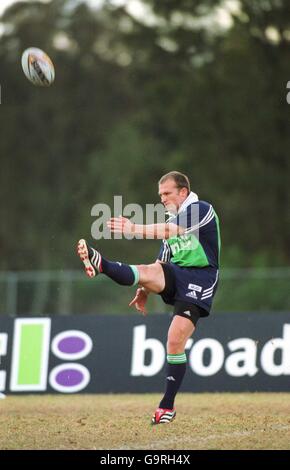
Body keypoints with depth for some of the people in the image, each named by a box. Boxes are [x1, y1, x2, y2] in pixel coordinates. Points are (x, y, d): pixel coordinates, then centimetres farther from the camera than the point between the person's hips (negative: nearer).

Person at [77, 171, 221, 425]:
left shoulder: (201, 209, -5)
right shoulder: (171, 222, 21)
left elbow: (175, 230, -22)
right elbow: (162, 263, 25)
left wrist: (134, 229, -26)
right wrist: (145, 291, 13)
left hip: (199, 278, -7)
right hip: (175, 275, 7)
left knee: (175, 341, -14)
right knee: (146, 272, -27)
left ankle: (168, 405, -5)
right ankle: (99, 263, -53)